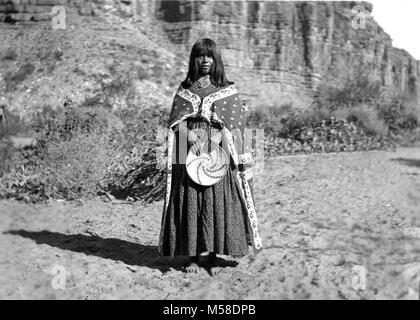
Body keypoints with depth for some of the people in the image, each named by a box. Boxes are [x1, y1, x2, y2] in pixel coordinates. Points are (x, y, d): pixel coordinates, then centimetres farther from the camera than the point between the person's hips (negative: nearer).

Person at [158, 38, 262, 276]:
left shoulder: (227, 90, 8)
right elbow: (175, 120, 7)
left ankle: (214, 256, 6)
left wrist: (219, 135, -15)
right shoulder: (184, 89, 13)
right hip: (190, 153, 1)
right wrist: (187, 132, -13)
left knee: (218, 202, -4)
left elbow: (236, 123, 3)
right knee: (190, 202, -1)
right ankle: (193, 255, 8)